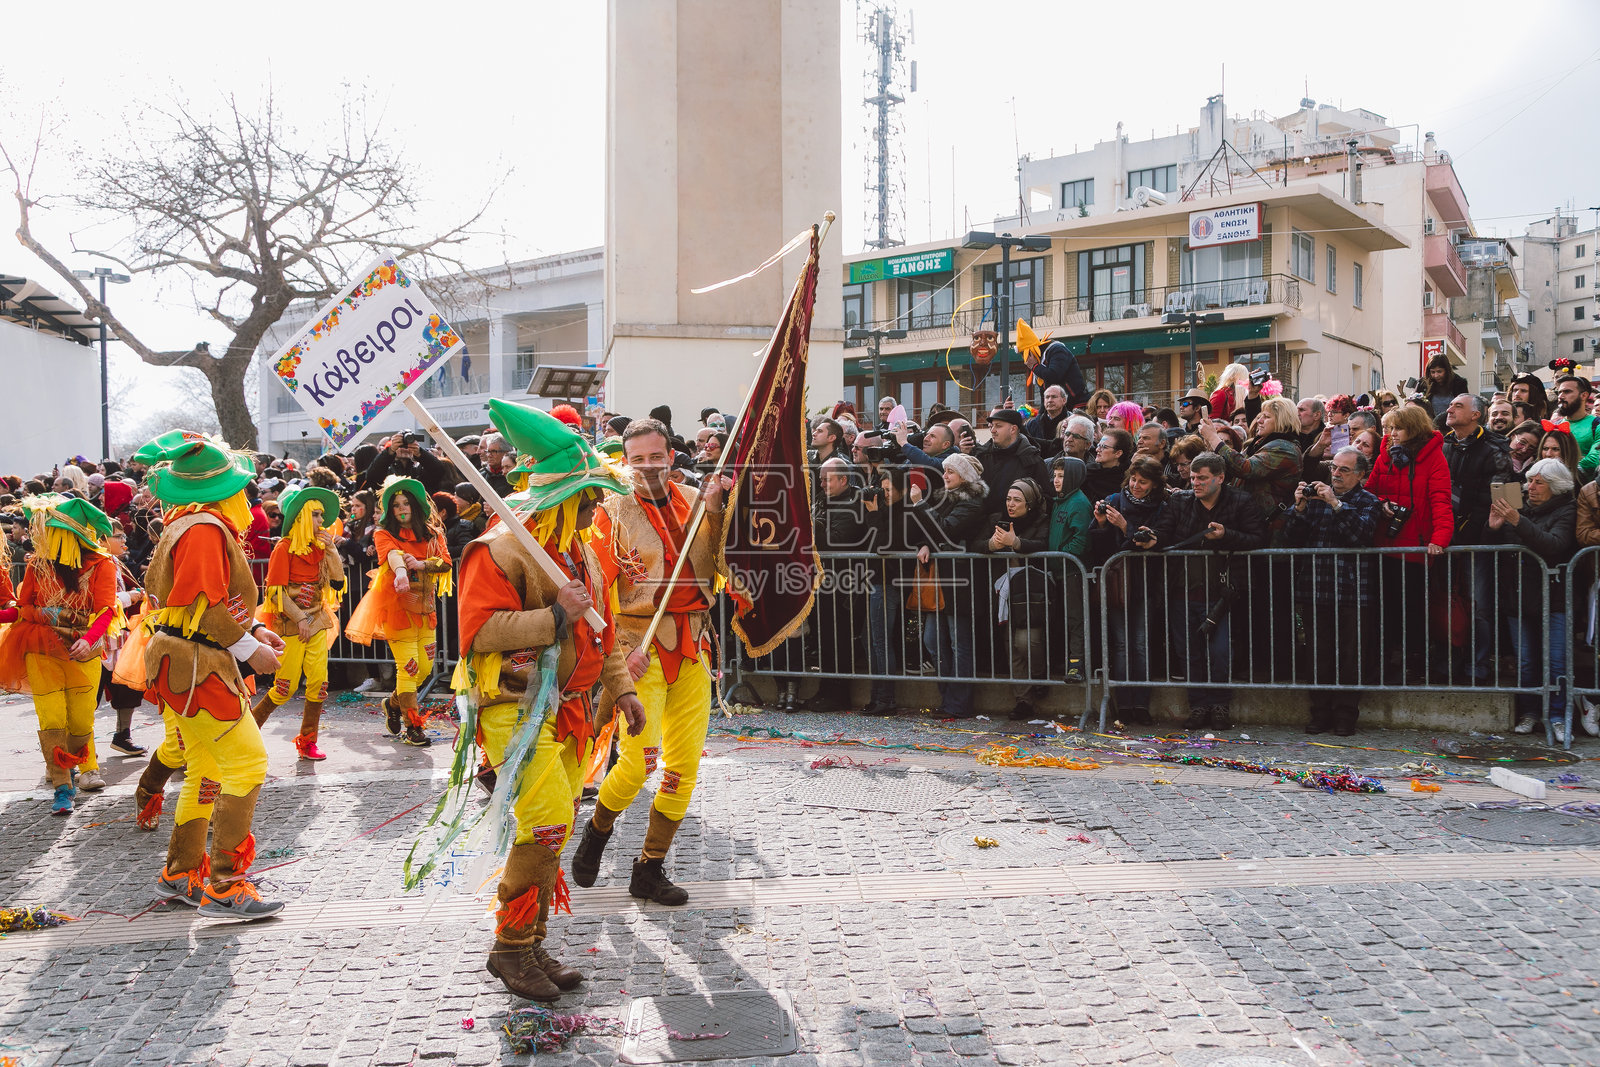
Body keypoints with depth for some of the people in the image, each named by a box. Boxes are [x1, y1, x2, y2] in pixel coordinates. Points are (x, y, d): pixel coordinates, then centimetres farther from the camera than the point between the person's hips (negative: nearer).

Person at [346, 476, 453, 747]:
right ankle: (412, 726, -1)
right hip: (398, 605, -5)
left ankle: (393, 703, 32)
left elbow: (446, 561, -1)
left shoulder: (431, 533, 11)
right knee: (408, 667, -9)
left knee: (425, 667, 6)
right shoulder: (383, 534, -2)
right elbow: (392, 554, -24)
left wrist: (421, 564, -19)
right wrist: (401, 572, -46)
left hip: (425, 604, 5)